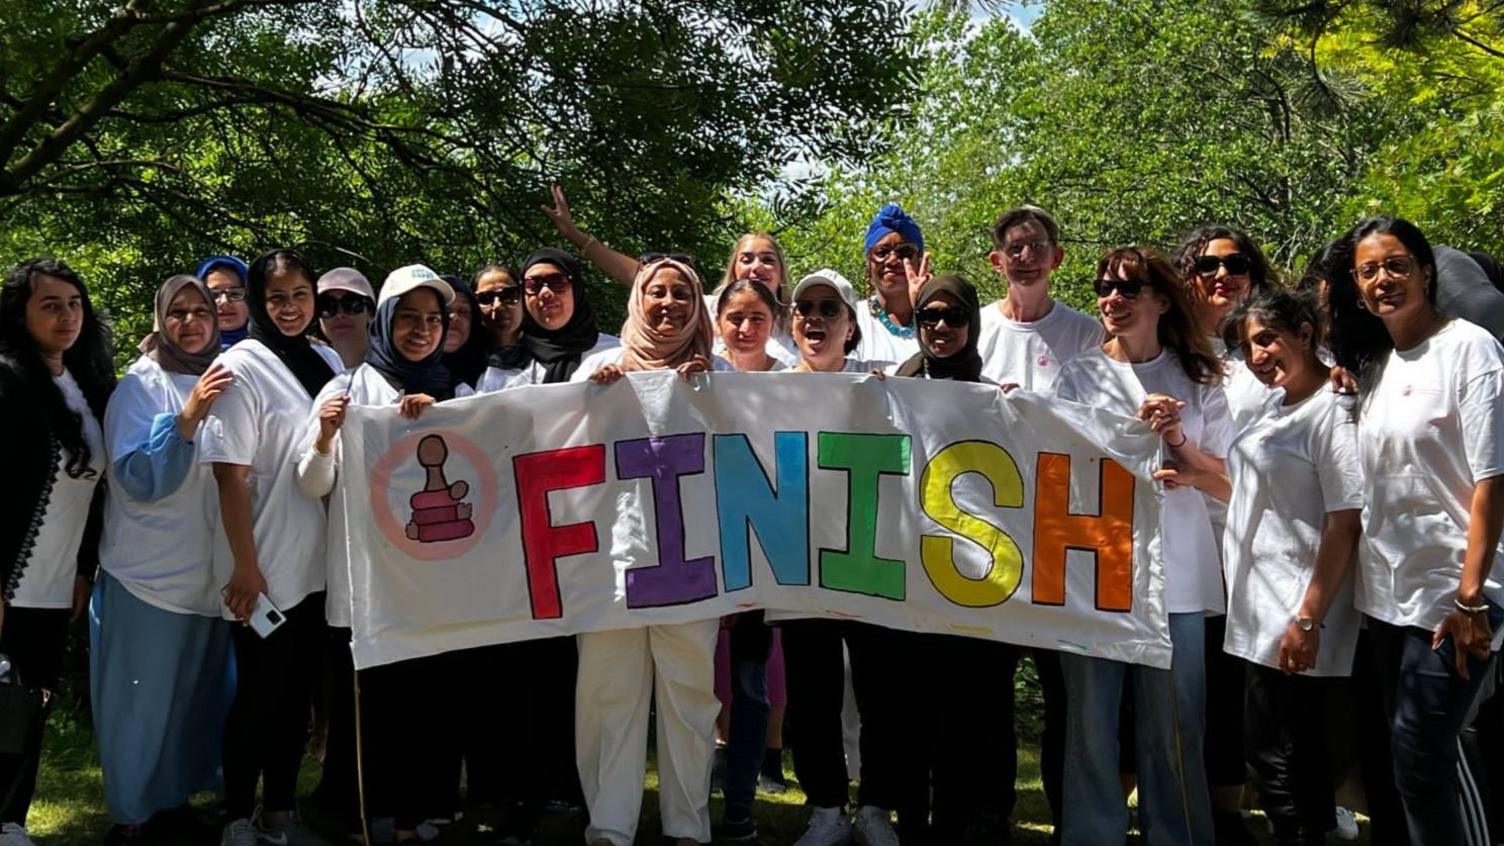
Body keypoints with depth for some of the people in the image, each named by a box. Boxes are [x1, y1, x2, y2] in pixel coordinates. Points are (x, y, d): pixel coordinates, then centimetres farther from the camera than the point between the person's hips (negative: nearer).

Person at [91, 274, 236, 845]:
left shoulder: (225, 381, 8)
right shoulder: (142, 385, -7)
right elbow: (138, 477, -18)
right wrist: (187, 417, -29)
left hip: (210, 571, 5)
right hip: (151, 573, -5)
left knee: (200, 694, 13)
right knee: (143, 699, 2)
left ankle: (178, 794, 31)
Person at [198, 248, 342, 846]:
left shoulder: (329, 363, 8)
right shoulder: (241, 366, -11)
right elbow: (230, 473, -14)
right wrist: (245, 566, -16)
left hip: (318, 565, 6)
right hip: (265, 568, -6)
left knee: (297, 693, 14)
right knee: (258, 695, 4)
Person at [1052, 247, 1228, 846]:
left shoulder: (1198, 379, 9)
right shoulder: (1079, 376, 6)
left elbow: (1227, 481, 7)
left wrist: (1179, 446, -11)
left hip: (1176, 574, 1)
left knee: (1175, 730, 6)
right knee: (1091, 723, 4)